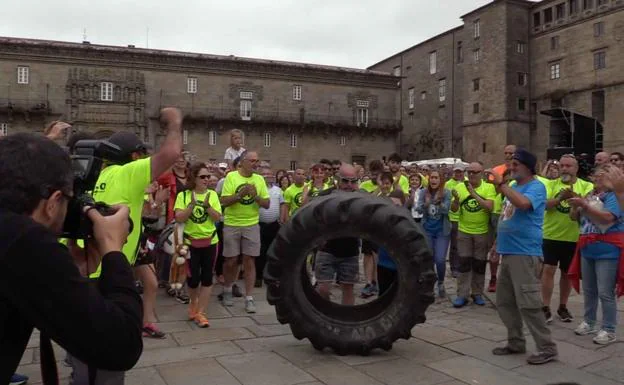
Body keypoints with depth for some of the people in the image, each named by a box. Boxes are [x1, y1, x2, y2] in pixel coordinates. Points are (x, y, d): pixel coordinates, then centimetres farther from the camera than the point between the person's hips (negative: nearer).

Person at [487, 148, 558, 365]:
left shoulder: (536, 187, -10)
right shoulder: (513, 186, 17)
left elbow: (523, 203, -33)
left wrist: (500, 184, -26)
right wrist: (498, 243, 23)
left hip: (525, 254, -9)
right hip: (508, 252, 9)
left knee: (528, 304, -8)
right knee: (504, 302, 13)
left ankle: (547, 348, 3)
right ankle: (516, 343, 24)